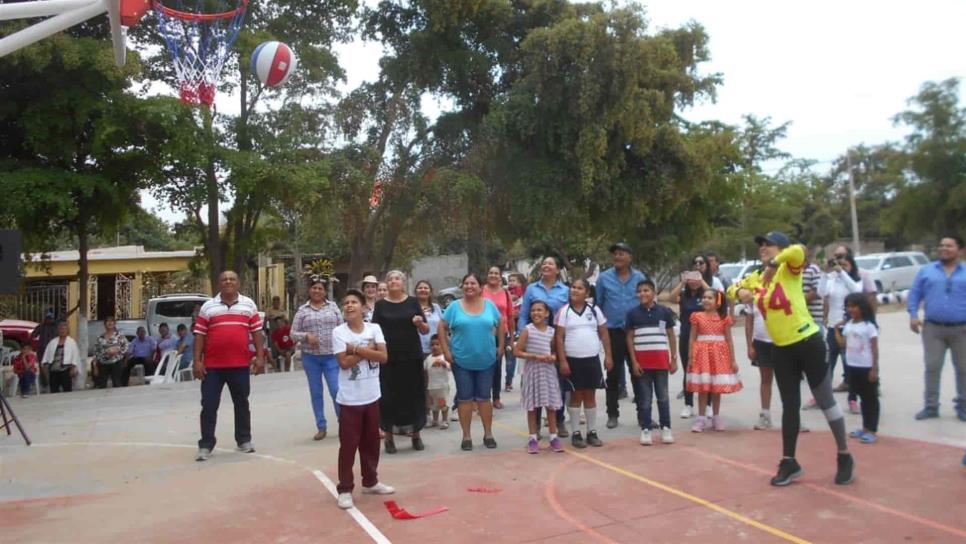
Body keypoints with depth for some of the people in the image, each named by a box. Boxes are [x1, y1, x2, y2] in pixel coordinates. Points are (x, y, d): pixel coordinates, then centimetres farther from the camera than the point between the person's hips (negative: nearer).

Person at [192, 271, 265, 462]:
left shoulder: (249, 305, 7)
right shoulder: (207, 307, 4)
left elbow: (256, 332, 6)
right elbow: (199, 336, 2)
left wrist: (260, 356, -1)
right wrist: (196, 361, -5)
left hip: (240, 364, 1)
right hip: (212, 365, -1)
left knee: (241, 404, 12)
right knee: (209, 406, 1)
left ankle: (244, 440, 24)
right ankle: (206, 445, 10)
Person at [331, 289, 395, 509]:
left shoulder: (374, 329, 0)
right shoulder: (338, 332, -8)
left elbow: (383, 357, -11)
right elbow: (344, 363, -16)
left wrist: (357, 349, -16)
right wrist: (367, 350, -13)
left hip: (372, 396, 4)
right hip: (349, 398, -3)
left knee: (371, 441, 15)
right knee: (348, 444, 1)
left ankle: (370, 481, 31)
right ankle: (345, 489, 12)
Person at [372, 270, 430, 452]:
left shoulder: (412, 302, 5)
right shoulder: (380, 304, 3)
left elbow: (426, 330, 6)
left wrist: (420, 323, -15)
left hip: (412, 356, 1)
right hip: (389, 358, -1)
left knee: (414, 394, 5)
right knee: (389, 396, 2)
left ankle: (415, 434, 19)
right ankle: (388, 436, 15)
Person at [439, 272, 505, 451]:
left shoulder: (489, 305, 1)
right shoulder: (455, 306, -5)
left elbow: (500, 324, 11)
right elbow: (442, 328, -1)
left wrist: (500, 346, 5)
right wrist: (446, 351, -7)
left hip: (486, 361, 1)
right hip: (461, 361, -1)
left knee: (484, 397, 10)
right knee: (464, 398, 6)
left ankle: (488, 434, 21)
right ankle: (466, 436, 16)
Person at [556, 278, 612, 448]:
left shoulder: (595, 310, 5)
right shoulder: (564, 311, -3)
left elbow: (604, 334, 8)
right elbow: (559, 338, -5)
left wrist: (608, 356, 1)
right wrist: (562, 361, -11)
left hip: (592, 359, 2)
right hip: (573, 360, -2)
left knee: (590, 395, 9)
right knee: (576, 395, 5)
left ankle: (592, 432, 18)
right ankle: (576, 433, 13)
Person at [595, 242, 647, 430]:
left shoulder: (640, 277, 3)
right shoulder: (604, 278, -1)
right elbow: (597, 304, 4)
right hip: (613, 332, -1)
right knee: (613, 375, 6)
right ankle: (612, 414, 16)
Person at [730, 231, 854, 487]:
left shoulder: (789, 270, -11)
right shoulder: (757, 279, 8)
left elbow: (797, 251, -31)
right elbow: (734, 288, 18)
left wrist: (773, 264, -21)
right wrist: (740, 292, -3)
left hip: (808, 343, -6)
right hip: (781, 349, 6)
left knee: (826, 402, 7)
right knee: (790, 405, 12)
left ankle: (844, 457, 25)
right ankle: (789, 463, 22)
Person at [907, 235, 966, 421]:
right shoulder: (926, 271, 8)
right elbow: (914, 294, 8)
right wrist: (913, 315, -5)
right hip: (933, 328, 0)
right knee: (932, 367, 2)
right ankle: (931, 406, 11)